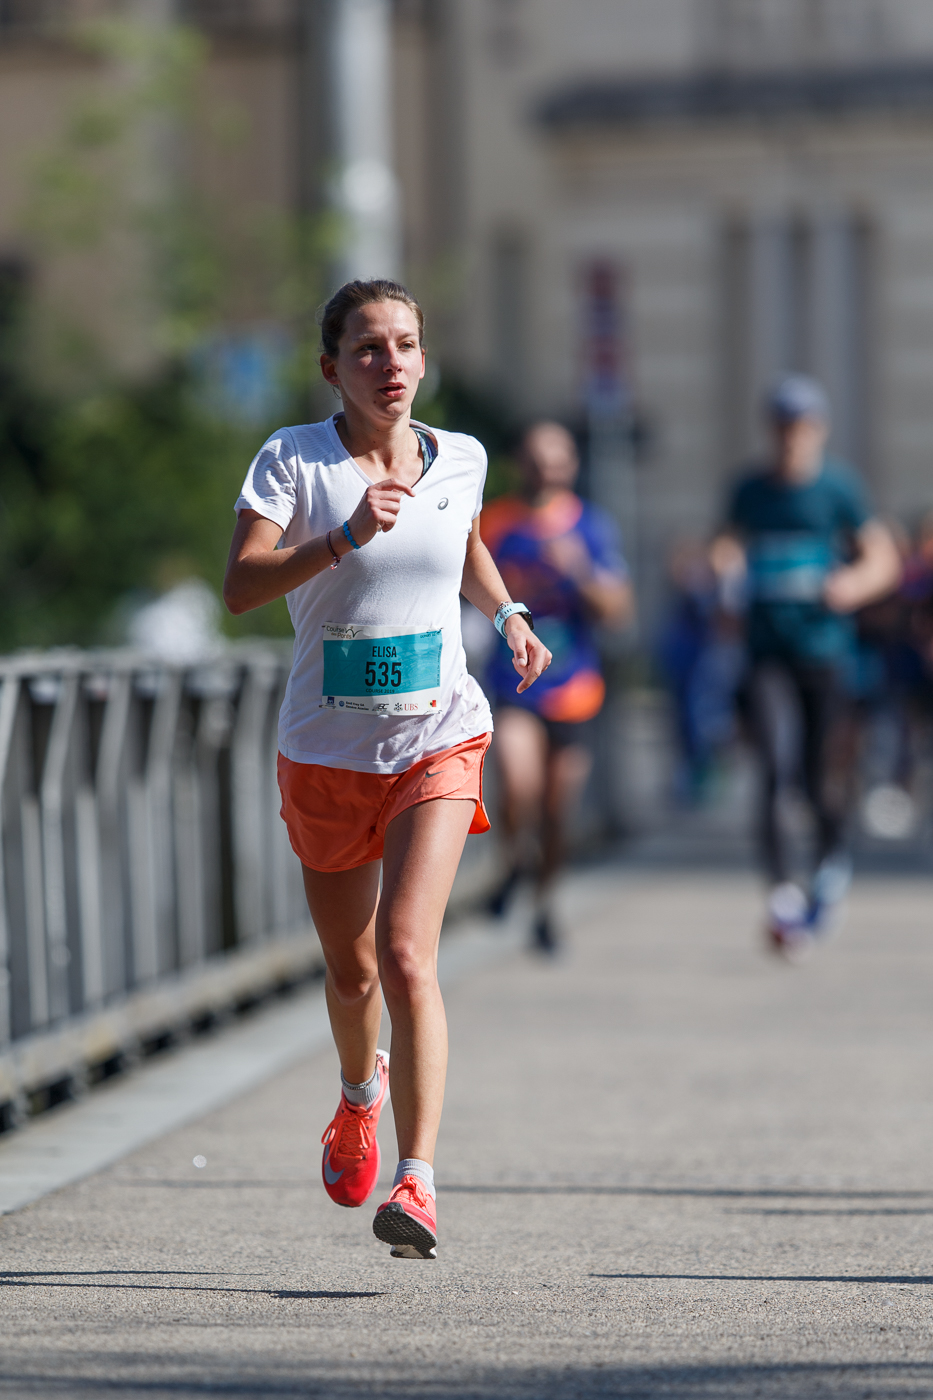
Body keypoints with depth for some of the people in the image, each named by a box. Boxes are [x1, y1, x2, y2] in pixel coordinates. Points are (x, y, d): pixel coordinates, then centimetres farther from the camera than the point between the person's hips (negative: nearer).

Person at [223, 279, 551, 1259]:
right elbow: (240, 588, -22)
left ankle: (417, 1181, -23)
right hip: (325, 752, 0)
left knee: (407, 957, -20)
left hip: (439, 744, 0)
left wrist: (507, 614, 8)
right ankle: (360, 1092, 51)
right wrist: (347, 535, -33)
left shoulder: (461, 460, 2)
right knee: (350, 974, 16)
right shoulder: (293, 460, -8)